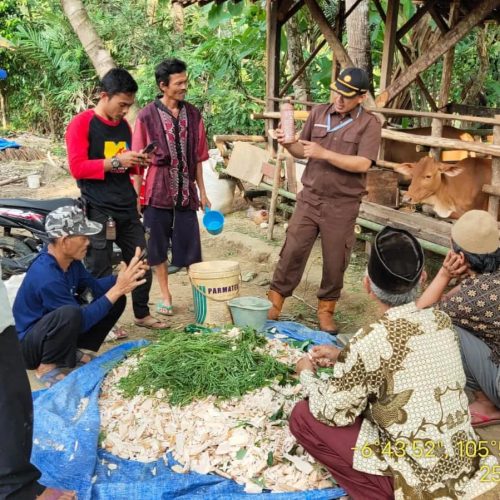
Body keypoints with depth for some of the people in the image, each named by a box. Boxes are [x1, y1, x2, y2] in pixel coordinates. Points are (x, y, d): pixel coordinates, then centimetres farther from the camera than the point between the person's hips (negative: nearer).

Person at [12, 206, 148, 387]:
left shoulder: (68, 258, -7)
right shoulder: (47, 278, -33)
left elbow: (93, 286, 3)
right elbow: (81, 320, -28)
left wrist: (122, 277, -14)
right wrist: (117, 289, -29)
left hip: (55, 329, 9)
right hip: (29, 344, -9)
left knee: (116, 300, 1)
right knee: (70, 315, -41)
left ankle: (72, 350, 9)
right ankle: (46, 366, -14)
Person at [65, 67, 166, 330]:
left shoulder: (124, 125, 14)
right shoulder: (81, 123, -8)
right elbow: (77, 168, -15)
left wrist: (137, 163, 1)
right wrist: (115, 161, -22)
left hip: (127, 207, 7)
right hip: (98, 210, -7)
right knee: (101, 272, 1)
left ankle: (142, 314, 29)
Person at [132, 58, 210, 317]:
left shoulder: (193, 114, 4)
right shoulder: (147, 115, -6)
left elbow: (198, 157, 9)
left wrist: (202, 192, 9)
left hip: (186, 192, 2)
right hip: (157, 191, -2)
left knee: (190, 247, 6)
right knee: (157, 247, 8)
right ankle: (165, 296, 23)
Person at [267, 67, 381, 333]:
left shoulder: (368, 124, -5)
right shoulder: (318, 113, 6)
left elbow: (363, 164, -17)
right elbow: (303, 151, 11)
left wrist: (324, 153, -21)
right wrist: (289, 144, -10)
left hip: (342, 205, -2)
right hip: (310, 198, 3)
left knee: (335, 261, 8)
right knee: (292, 252, 3)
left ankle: (326, 310, 25)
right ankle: (274, 303, 16)